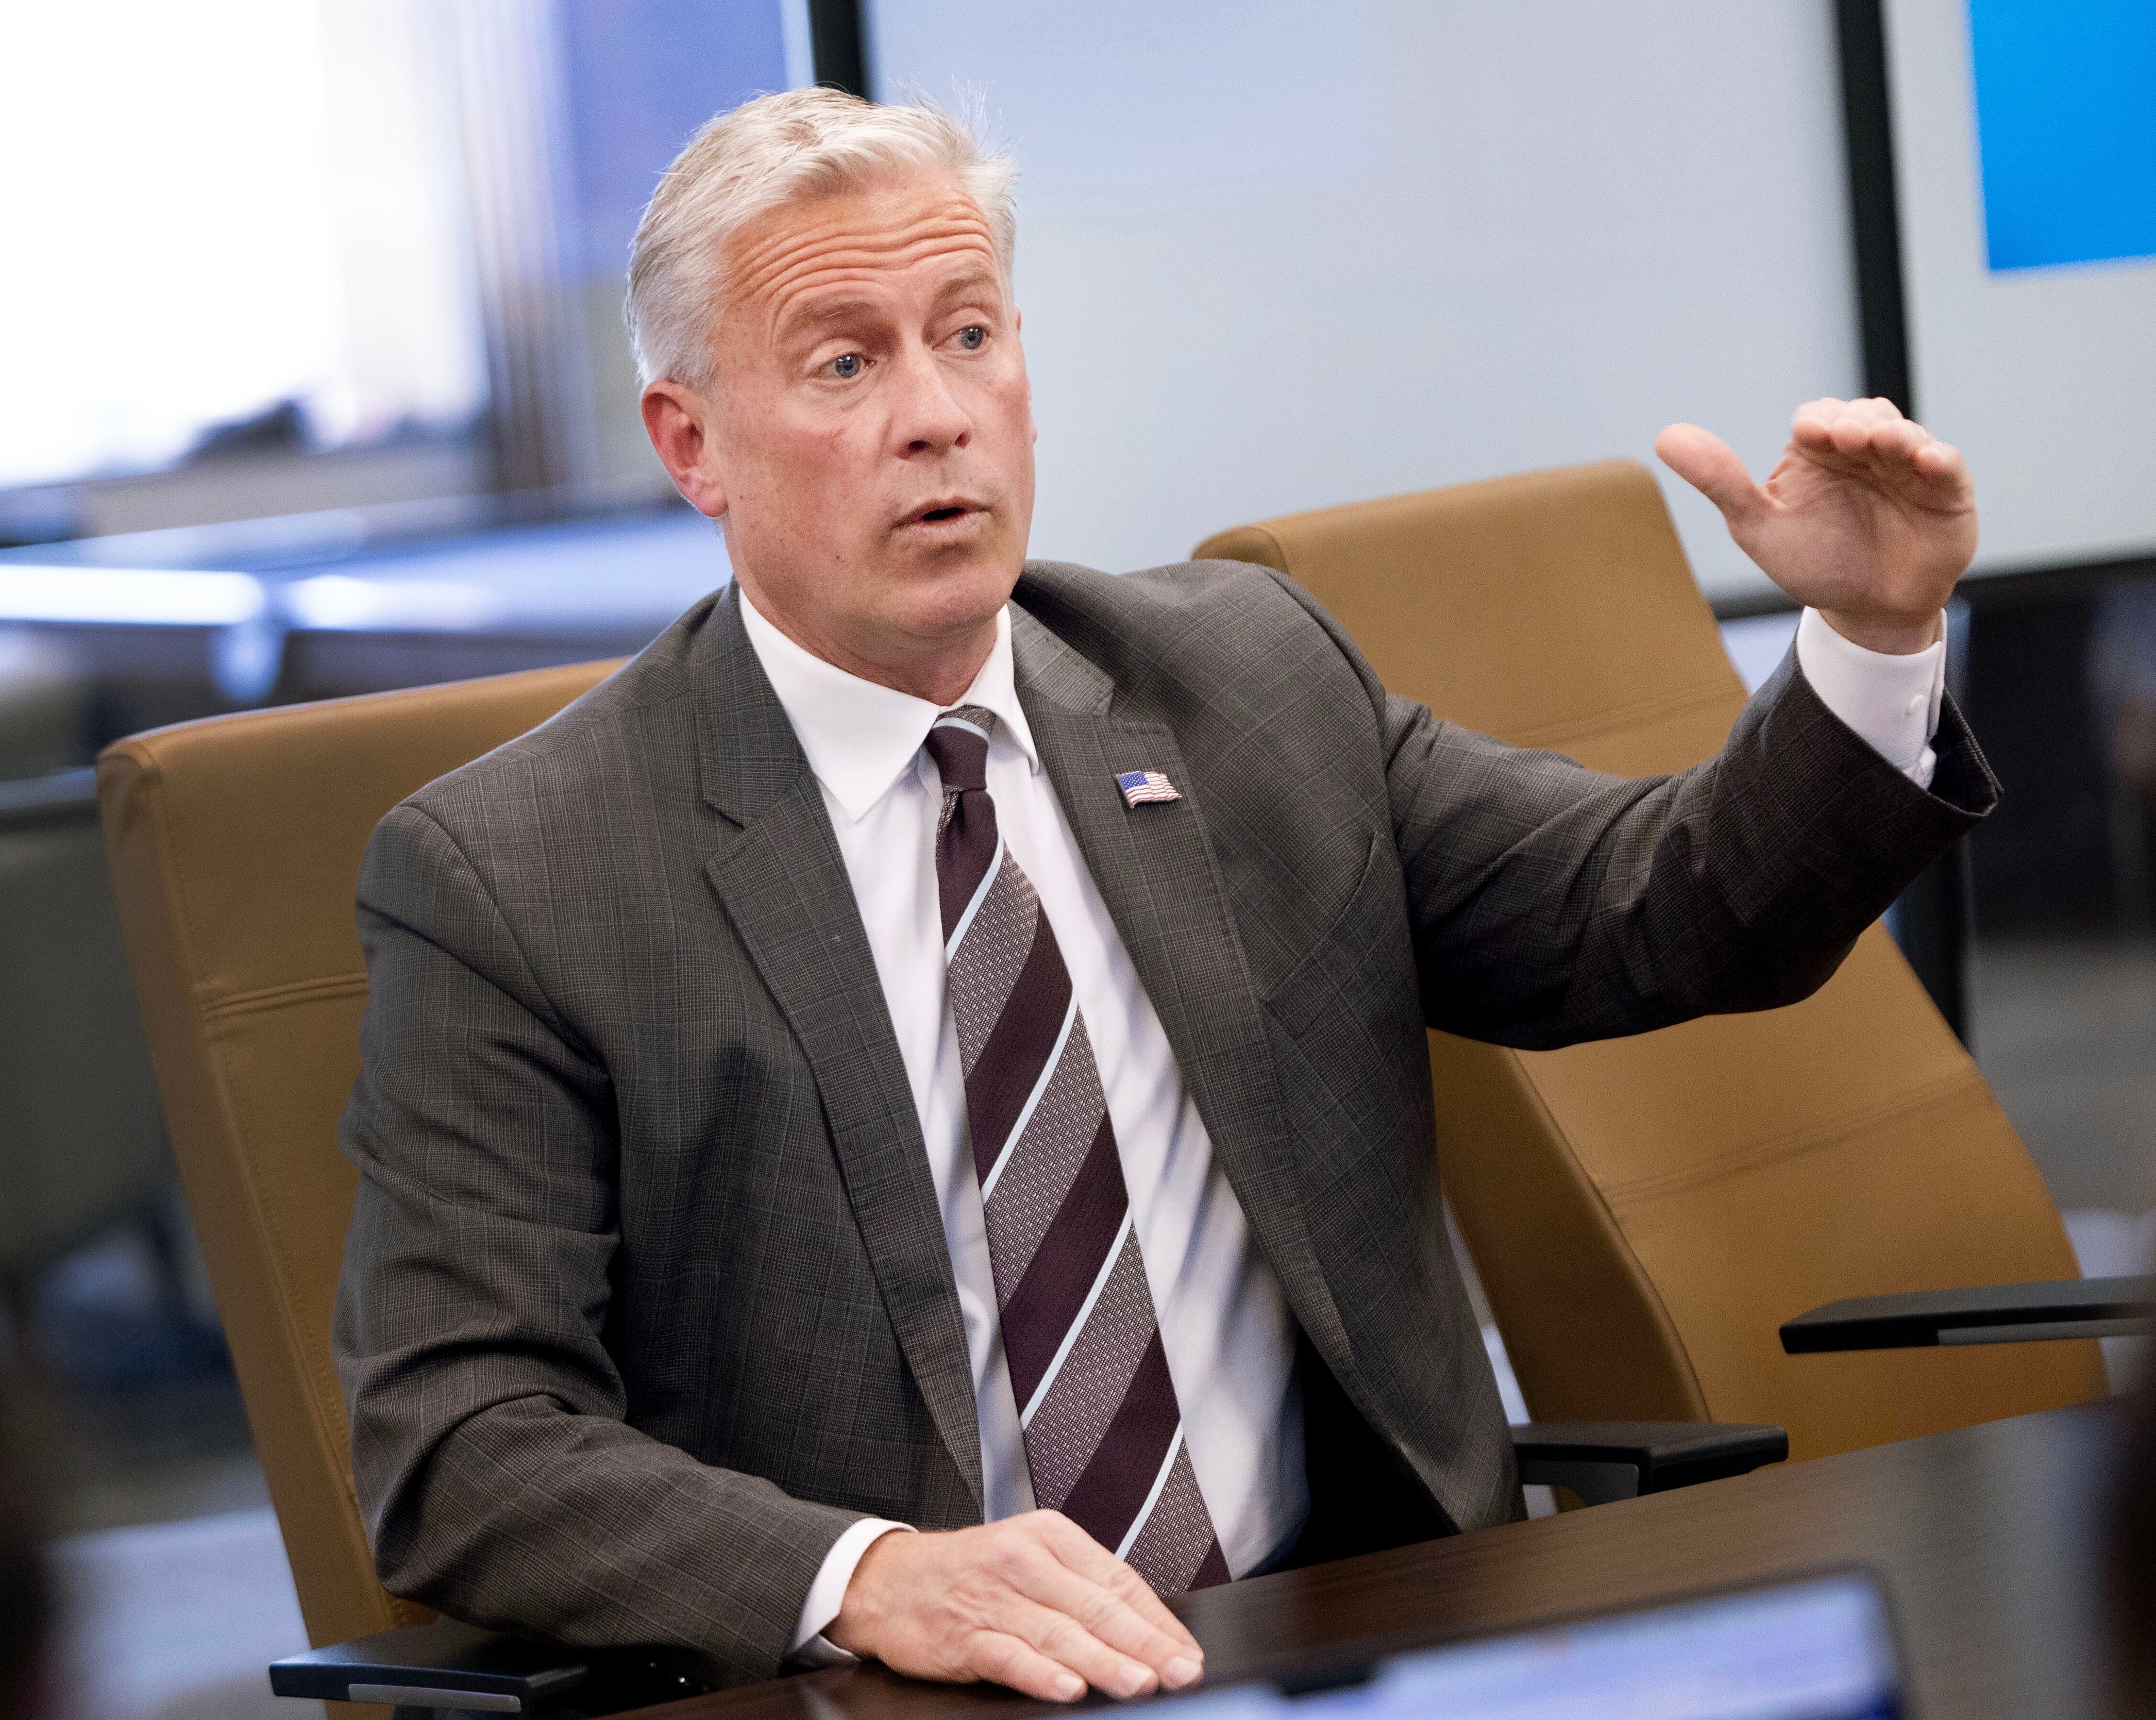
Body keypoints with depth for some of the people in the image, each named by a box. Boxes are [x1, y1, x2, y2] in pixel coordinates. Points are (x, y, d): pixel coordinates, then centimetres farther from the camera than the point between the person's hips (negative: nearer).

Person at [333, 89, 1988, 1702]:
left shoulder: (1248, 678, 13)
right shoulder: (503, 880, -2)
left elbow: (1667, 920, 15)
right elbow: (461, 1447, -9)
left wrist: (1876, 639, -4)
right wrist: (873, 1577, -26)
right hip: (883, 1714, -2)